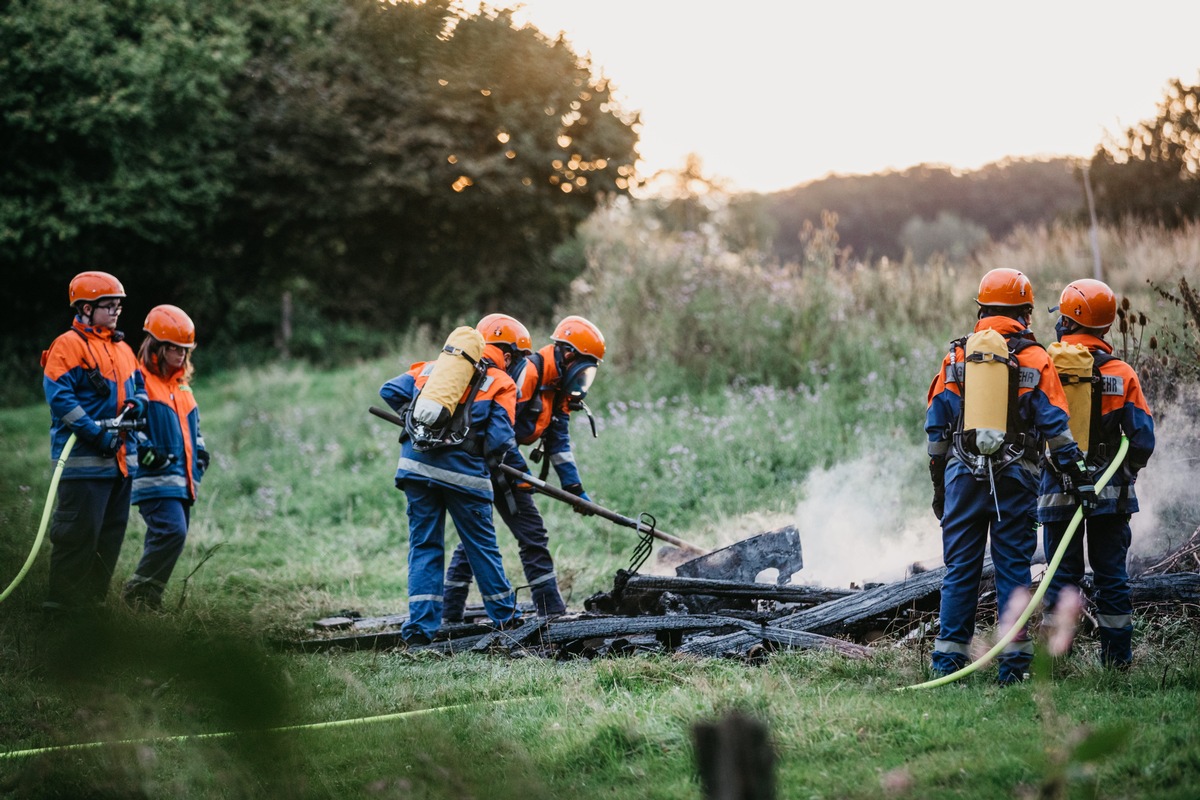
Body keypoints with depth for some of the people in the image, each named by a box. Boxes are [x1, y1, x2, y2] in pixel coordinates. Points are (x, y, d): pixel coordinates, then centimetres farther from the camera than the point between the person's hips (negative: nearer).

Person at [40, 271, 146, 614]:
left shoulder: (122, 349, 18)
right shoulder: (69, 345, -8)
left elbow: (139, 386, 26)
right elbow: (59, 397, -16)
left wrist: (137, 402, 0)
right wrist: (97, 434, -21)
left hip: (121, 457, 9)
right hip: (84, 459, -9)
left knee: (111, 534, 12)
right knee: (79, 534, -9)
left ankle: (94, 600, 21)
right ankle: (60, 605, -3)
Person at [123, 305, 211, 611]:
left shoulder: (182, 385, 22)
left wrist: (200, 452, 18)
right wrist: (146, 451, -21)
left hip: (183, 479, 9)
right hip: (155, 479, -9)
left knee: (169, 538, 7)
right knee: (171, 531, -23)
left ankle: (147, 599, 12)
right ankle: (140, 593, -13)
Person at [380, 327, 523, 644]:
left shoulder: (432, 367, 19)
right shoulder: (500, 383, 7)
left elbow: (391, 391, 10)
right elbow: (500, 439, -4)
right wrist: (503, 449, 18)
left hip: (417, 462, 3)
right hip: (464, 470, -3)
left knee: (424, 544, 10)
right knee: (482, 544, 12)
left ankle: (420, 626, 3)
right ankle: (505, 616, 25)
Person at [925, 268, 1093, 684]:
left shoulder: (956, 356, 8)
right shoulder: (1035, 359, 0)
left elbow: (936, 427, 9)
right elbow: (1055, 426, -5)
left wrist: (939, 486, 15)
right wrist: (1078, 477, -2)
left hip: (963, 476, 2)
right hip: (1015, 479, -2)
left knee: (960, 569, 7)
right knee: (1013, 568, 4)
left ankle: (948, 659, 5)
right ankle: (1013, 662, 3)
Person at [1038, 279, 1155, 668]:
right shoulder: (1122, 374, -2)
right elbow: (1143, 439, -2)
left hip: (1058, 489, -1)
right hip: (1111, 491, 1)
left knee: (1062, 574, 6)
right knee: (1111, 573, 8)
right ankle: (1117, 655, 11)